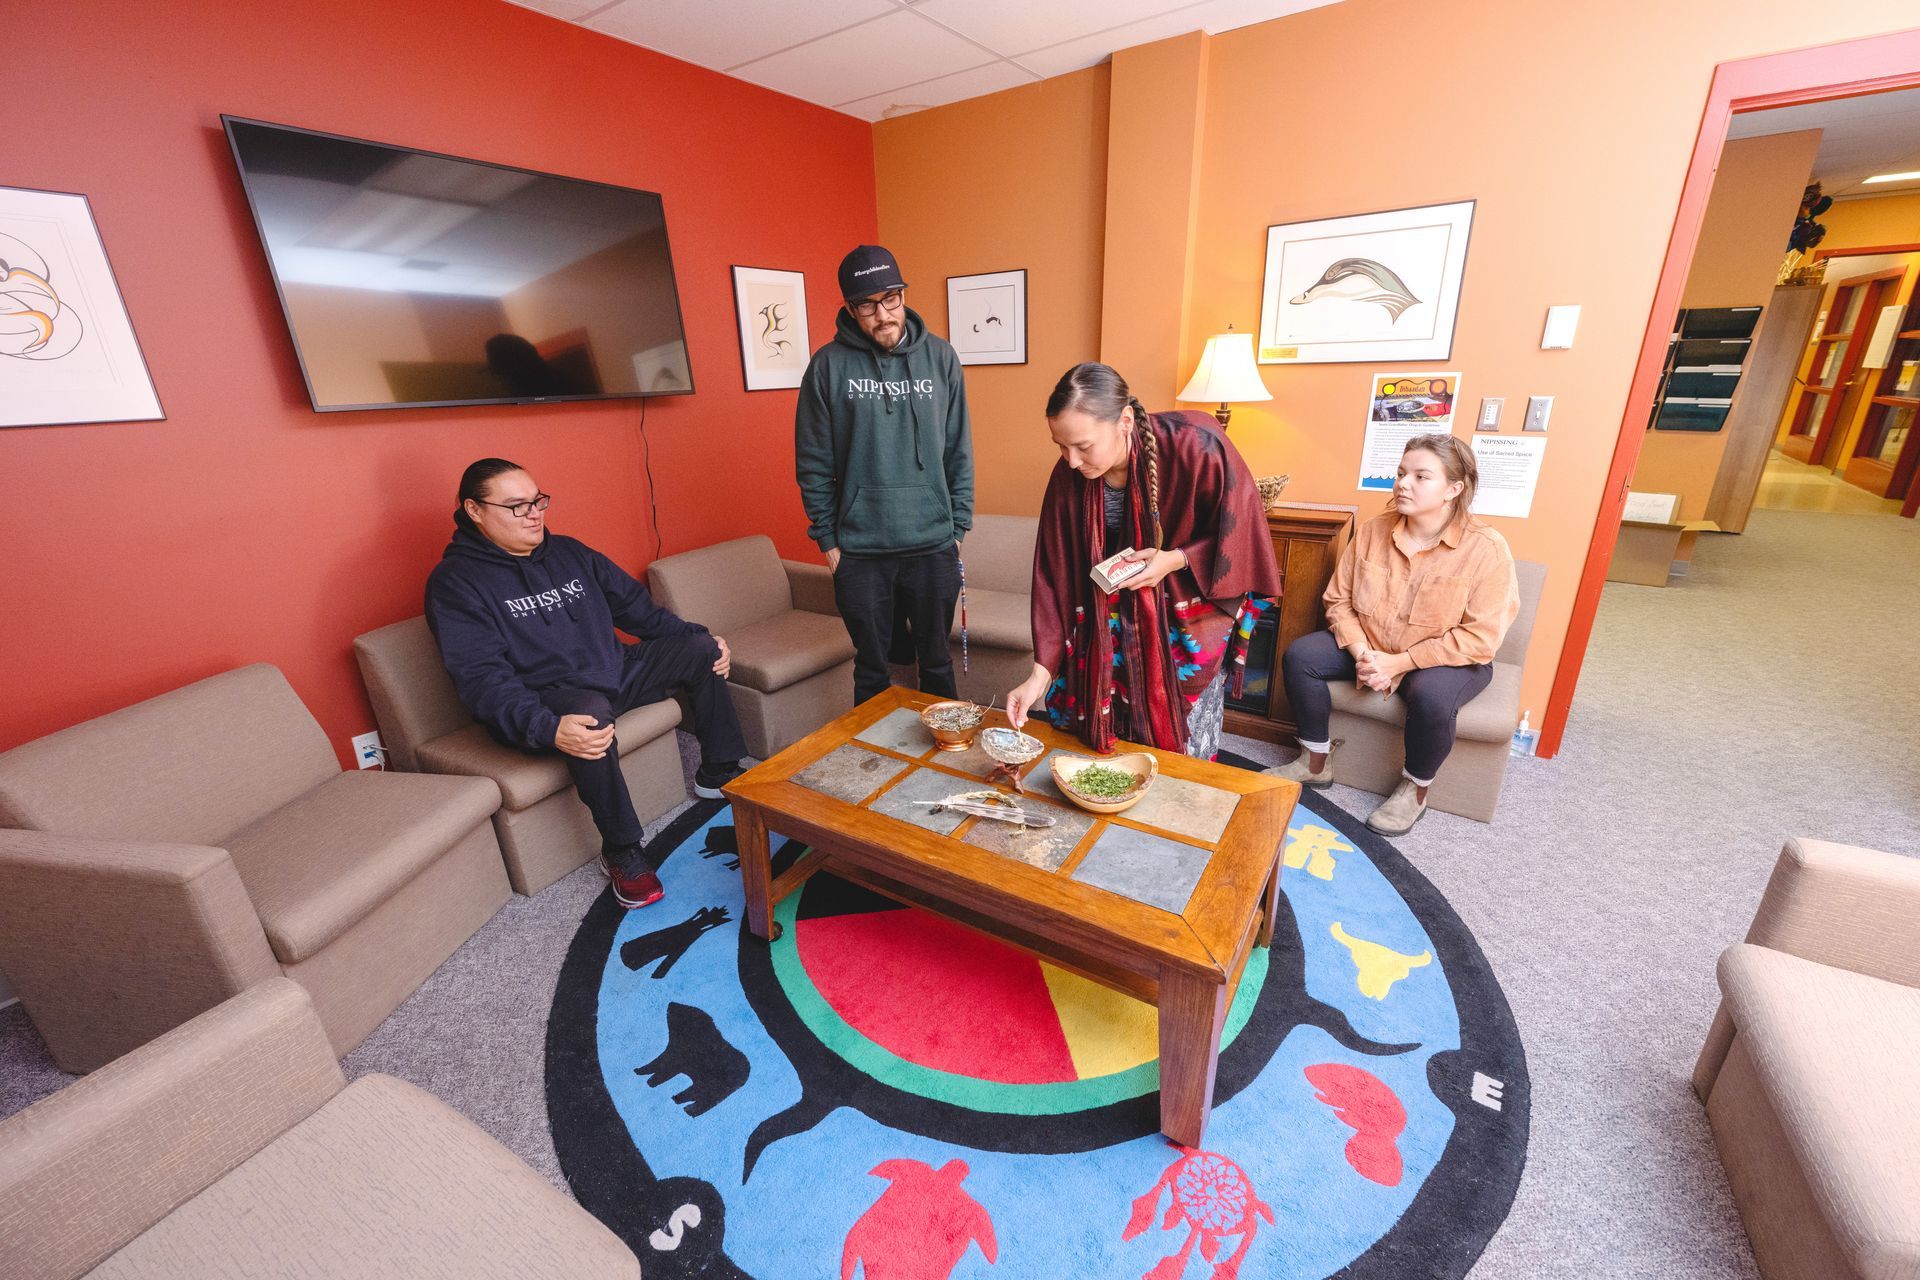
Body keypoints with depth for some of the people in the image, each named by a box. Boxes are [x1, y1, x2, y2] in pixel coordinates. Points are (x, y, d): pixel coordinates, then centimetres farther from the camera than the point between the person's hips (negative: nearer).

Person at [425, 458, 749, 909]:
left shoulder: (568, 552, 10)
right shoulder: (454, 581, -10)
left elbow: (636, 607, 15)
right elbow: (482, 678, -22)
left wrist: (698, 637, 3)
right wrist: (547, 728, -39)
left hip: (615, 671, 7)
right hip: (544, 700, -7)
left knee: (701, 650, -3)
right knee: (590, 713, -40)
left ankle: (718, 775, 7)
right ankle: (621, 853, -21)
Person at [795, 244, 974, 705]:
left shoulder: (940, 358, 3)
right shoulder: (829, 365, -2)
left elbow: (959, 451, 5)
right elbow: (813, 463, 1)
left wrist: (958, 528, 2)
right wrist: (827, 538, -1)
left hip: (934, 547, 1)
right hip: (859, 551, -1)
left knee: (936, 662, 14)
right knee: (870, 669, 13)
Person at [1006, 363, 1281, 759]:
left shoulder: (1196, 447, -26)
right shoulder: (1068, 476, -16)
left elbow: (1242, 534, -11)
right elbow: (1054, 577, -12)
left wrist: (1175, 560, -28)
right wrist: (1040, 674, -15)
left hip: (1194, 615, -2)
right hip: (1115, 617, 3)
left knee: (1181, 748, 5)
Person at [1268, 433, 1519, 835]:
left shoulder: (1487, 549, -19)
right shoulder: (1373, 531, -7)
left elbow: (1479, 639, -21)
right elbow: (1339, 599, -3)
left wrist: (1399, 662, -25)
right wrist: (1361, 653, -19)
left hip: (1449, 659, -4)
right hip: (1370, 647, 4)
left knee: (1431, 695, -36)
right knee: (1299, 656, -15)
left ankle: (1414, 790, -5)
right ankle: (1316, 762, 2)